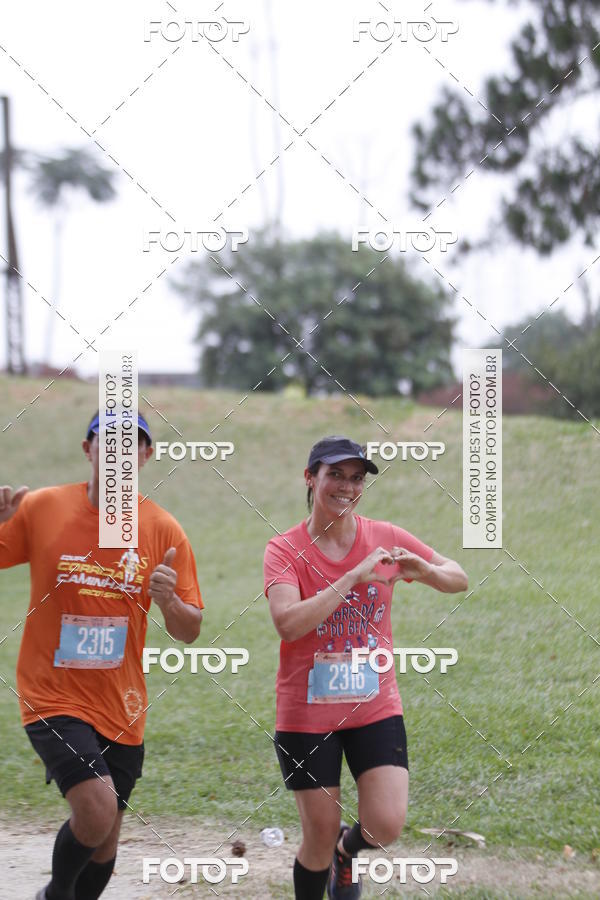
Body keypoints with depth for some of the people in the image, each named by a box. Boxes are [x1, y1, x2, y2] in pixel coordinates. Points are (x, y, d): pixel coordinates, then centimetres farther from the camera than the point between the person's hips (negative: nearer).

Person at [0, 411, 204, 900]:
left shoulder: (163, 530, -2)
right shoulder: (41, 508, -7)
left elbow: (190, 632, 2)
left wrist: (168, 602, -20)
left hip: (121, 710, 3)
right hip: (54, 698, -3)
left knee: (104, 841, 11)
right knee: (98, 808, -22)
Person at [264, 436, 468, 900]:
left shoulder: (385, 538, 0)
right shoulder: (285, 549, -9)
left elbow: (459, 579, 9)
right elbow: (288, 622, -25)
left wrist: (424, 571, -14)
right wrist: (354, 577, -29)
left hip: (376, 705, 2)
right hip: (307, 712, -2)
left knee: (386, 825, -9)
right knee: (320, 836, 1)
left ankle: (347, 850, 26)